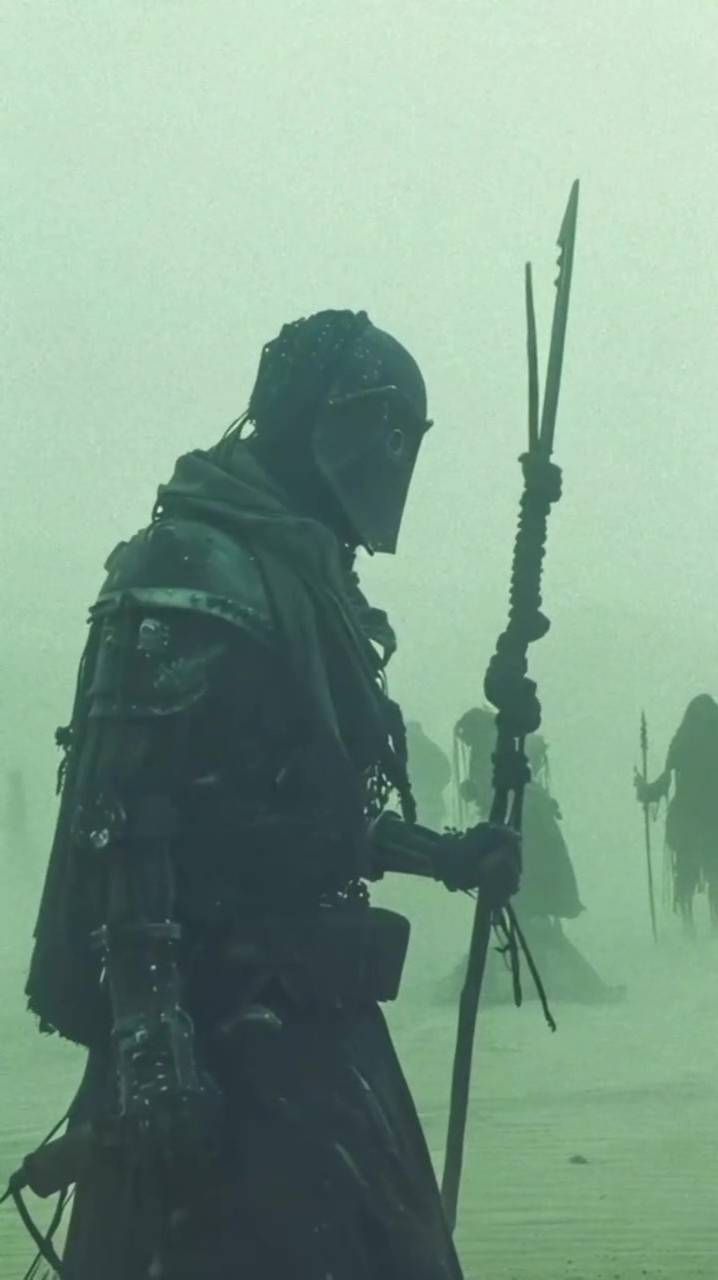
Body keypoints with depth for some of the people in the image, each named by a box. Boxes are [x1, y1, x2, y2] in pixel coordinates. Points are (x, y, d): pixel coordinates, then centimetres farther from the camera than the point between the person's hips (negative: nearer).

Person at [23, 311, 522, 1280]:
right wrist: (149, 1043, -28)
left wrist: (446, 857, 22)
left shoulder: (306, 576, 15)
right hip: (218, 1027, -10)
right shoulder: (195, 572, -15)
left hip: (304, 1014, 10)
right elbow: (128, 821, -23)